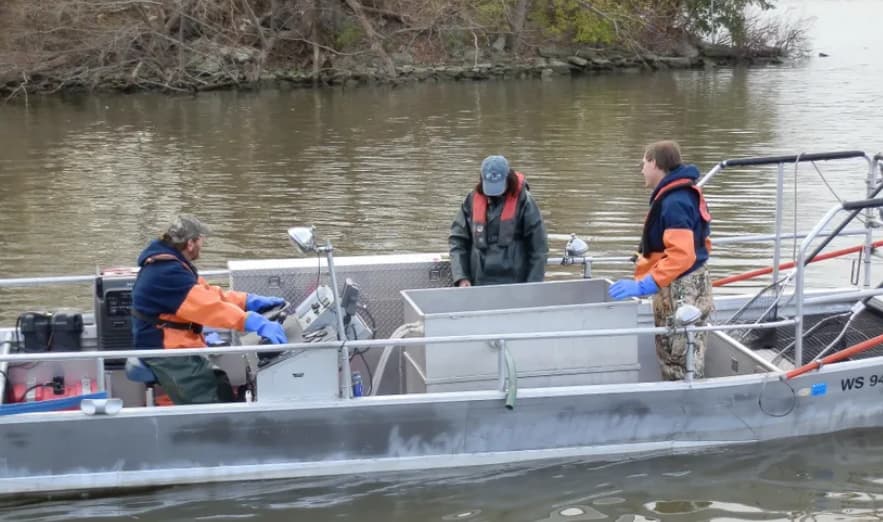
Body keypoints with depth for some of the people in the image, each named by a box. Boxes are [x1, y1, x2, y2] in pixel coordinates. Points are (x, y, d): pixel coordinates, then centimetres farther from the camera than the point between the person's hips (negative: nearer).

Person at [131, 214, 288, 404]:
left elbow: (207, 293, 13)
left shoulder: (171, 264, 11)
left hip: (175, 347, 11)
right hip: (166, 353, -11)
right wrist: (257, 323, -35)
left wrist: (250, 301, 3)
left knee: (224, 391, 7)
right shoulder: (167, 273, -23)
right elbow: (209, 306, -31)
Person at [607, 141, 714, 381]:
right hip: (677, 287, 11)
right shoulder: (682, 195, 12)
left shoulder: (674, 202, -20)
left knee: (682, 361, -5)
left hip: (680, 290, -11)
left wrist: (645, 285, -31)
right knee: (671, 355, 17)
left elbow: (682, 255, -29)